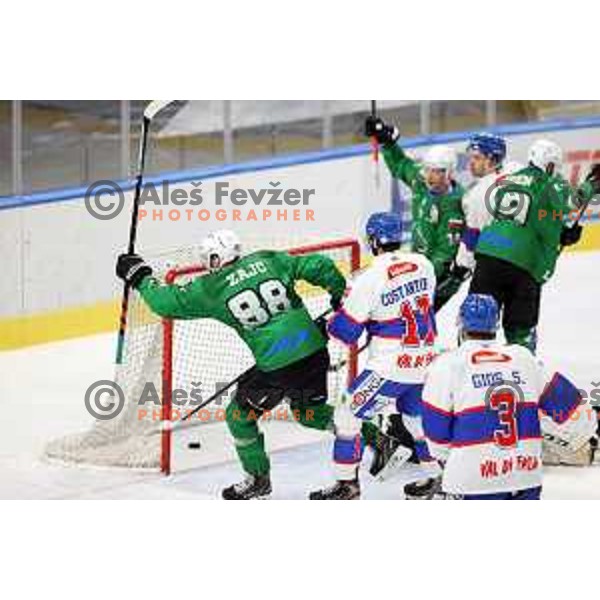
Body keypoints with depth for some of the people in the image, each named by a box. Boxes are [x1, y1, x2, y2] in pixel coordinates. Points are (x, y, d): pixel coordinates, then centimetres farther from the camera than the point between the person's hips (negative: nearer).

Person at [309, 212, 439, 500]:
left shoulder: (369, 280, -18)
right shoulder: (423, 264, 0)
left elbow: (346, 330, -11)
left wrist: (330, 324, 9)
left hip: (390, 367, -7)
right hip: (424, 362, 7)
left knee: (348, 414, 5)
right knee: (415, 413, 27)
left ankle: (347, 483, 9)